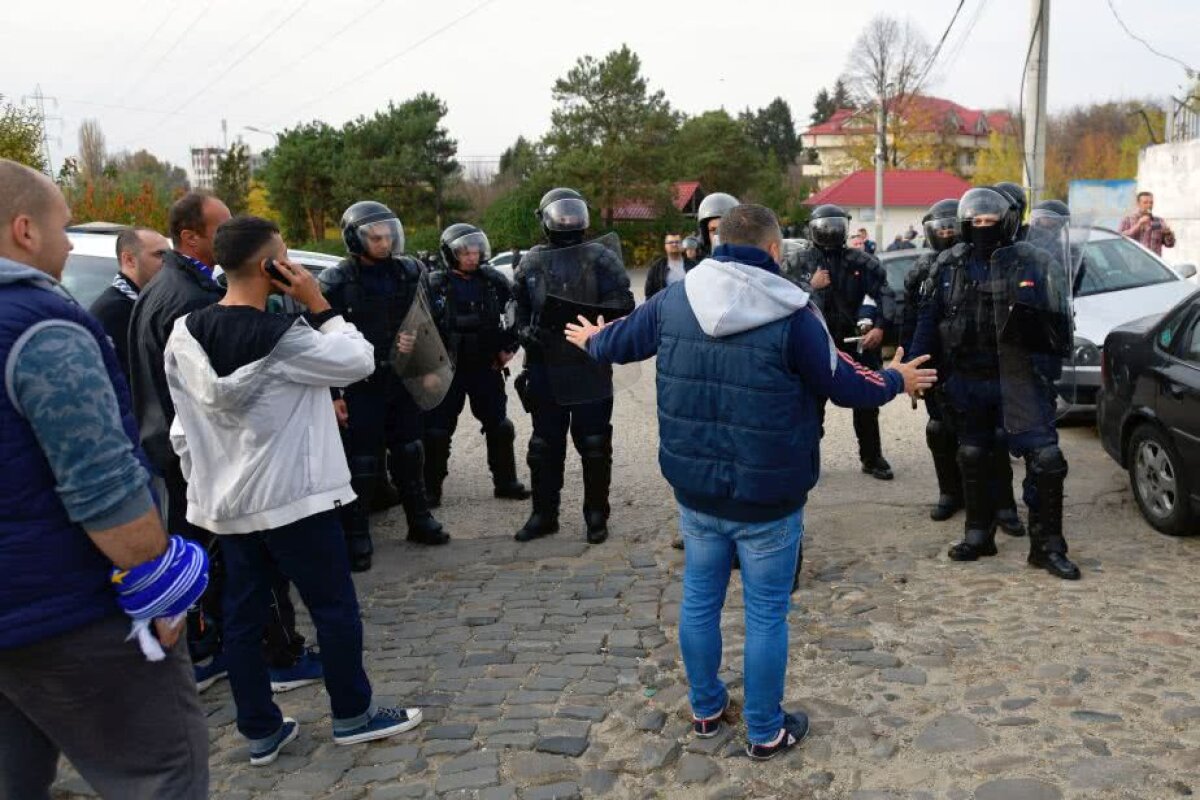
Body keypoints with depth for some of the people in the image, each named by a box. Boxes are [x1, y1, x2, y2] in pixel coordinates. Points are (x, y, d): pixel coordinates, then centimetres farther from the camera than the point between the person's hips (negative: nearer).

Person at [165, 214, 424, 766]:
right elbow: (360, 361, -10)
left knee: (242, 615, 13)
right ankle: (353, 715, 22)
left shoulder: (184, 335, -1)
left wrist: (201, 481, 16)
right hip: (291, 497, -7)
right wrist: (318, 306, -9)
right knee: (334, 606, 9)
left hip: (224, 501, 7)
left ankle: (261, 732, 23)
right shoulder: (282, 338, -21)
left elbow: (183, 427, 6)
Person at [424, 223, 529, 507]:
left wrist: (509, 347, 6)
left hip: (487, 366, 3)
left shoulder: (494, 281, 3)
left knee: (499, 427, 9)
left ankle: (505, 482, 23)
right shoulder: (435, 284, -7)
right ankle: (431, 489, 13)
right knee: (438, 430, 2)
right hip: (447, 369, -3)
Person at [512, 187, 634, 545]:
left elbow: (622, 303, -8)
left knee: (594, 446, 5)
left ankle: (596, 515, 18)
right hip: (545, 368, 3)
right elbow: (520, 309, 15)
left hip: (591, 368, -3)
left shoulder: (601, 258, 0)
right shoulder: (531, 263, 9)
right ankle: (544, 514, 23)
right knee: (544, 446, 11)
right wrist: (528, 332, -4)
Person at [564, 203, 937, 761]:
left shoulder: (674, 301, -2)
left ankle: (706, 709, 37)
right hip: (767, 498, -4)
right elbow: (846, 385, -6)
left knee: (699, 599, 19)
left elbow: (622, 340, 15)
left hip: (694, 489, 5)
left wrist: (591, 340, 39)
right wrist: (897, 379, 14)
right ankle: (765, 732, 24)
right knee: (766, 613, 9)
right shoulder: (792, 314, -16)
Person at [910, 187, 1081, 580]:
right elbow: (928, 321, 9)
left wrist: (1047, 374, -11)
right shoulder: (949, 264, 5)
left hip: (1019, 379, -3)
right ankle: (978, 534, 29)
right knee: (972, 457, 13)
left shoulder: (1035, 263, -3)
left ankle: (1047, 545, 4)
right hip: (967, 381, 3)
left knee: (1045, 458, -9)